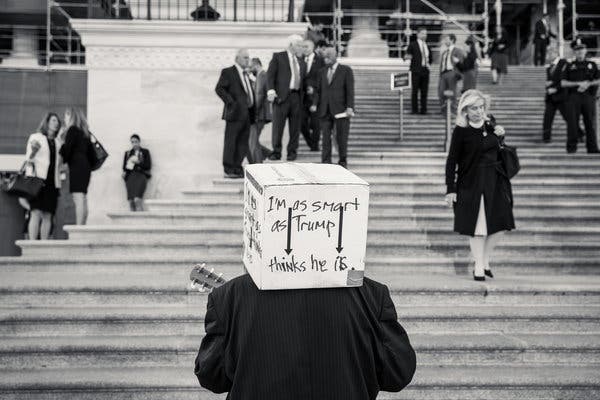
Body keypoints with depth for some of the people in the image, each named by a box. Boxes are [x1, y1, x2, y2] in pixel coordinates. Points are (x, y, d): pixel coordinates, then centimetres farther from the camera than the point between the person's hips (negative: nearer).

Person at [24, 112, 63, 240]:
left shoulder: (58, 142, 20)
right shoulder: (35, 137, 6)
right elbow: (28, 160, 2)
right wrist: (33, 151, -17)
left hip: (52, 182, 5)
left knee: (47, 216, -2)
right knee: (36, 213, -15)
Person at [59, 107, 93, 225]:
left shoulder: (72, 129, -3)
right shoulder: (84, 131, 19)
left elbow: (67, 148, -8)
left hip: (76, 166, -8)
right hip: (86, 166, 8)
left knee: (78, 199, -14)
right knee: (83, 200, 6)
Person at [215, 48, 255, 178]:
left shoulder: (246, 74, 22)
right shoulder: (228, 72, -2)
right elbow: (219, 89, -10)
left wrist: (252, 109, 11)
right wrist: (231, 102, -16)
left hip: (247, 114, 7)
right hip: (235, 112, -7)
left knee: (243, 143, 8)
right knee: (231, 141, -4)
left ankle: (237, 168, 14)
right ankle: (229, 170, 0)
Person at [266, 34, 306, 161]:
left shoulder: (301, 61, 20)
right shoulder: (278, 57, 4)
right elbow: (270, 74, -4)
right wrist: (270, 90, -18)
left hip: (297, 96, 4)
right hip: (282, 95, -4)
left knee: (295, 126, 4)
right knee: (278, 125, -5)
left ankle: (292, 152, 13)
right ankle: (276, 152, 3)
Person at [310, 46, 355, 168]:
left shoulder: (346, 70, 1)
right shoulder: (322, 72, 14)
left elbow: (350, 90, -5)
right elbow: (318, 90, 12)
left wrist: (349, 107, -14)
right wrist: (315, 104, -3)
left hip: (340, 109, -4)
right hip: (325, 110, 4)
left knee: (341, 137, 2)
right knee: (325, 136, 0)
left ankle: (343, 161, 17)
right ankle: (326, 162, 3)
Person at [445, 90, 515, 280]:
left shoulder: (490, 123, 4)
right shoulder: (461, 131, -11)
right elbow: (452, 161, -9)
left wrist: (500, 136, -1)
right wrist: (451, 189, -12)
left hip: (495, 180, 5)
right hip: (472, 183, -5)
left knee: (499, 225, 6)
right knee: (478, 226, 0)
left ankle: (485, 261, 24)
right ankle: (479, 268, 10)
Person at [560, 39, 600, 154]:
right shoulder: (570, 66, 12)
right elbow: (563, 83, 2)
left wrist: (588, 84, -9)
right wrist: (579, 83, -8)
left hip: (588, 97, 1)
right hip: (574, 97, -1)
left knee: (590, 123, -1)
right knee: (572, 123, -7)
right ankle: (571, 147, -4)